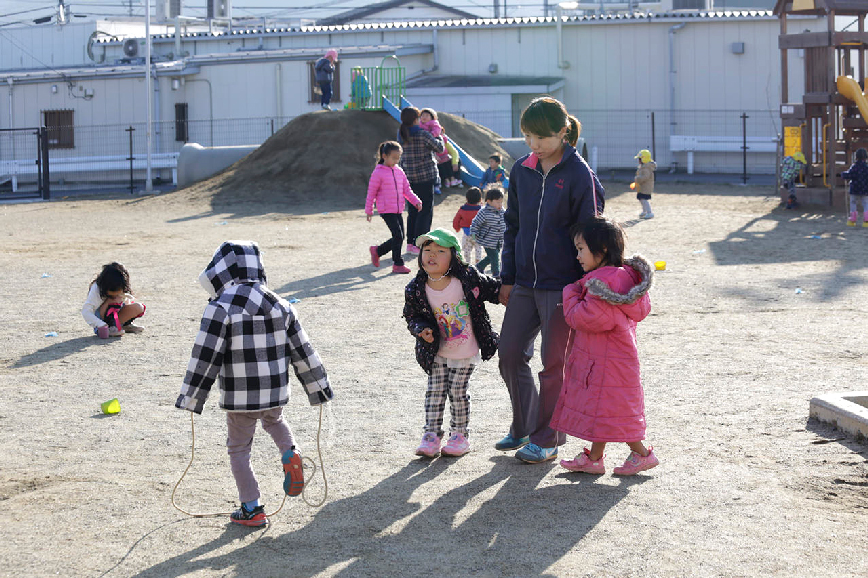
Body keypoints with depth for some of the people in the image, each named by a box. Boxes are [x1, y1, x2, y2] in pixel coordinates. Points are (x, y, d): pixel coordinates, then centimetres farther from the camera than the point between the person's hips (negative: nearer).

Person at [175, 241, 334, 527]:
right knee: (274, 420, 35)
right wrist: (319, 386, 18)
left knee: (239, 449, 13)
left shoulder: (220, 307, -15)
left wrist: (191, 398, -8)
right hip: (275, 392, 5)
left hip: (239, 397, -5)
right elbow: (302, 350, 8)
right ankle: (289, 454, 7)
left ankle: (251, 509, 15)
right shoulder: (278, 304, 3)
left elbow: (205, 356, -16)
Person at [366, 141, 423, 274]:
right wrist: (369, 211, -1)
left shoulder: (399, 172, 12)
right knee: (398, 236, -12)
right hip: (386, 210, -7)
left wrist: (416, 201, 1)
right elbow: (371, 192, -3)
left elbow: (406, 189, 15)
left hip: (398, 210, 7)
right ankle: (398, 265, -2)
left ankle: (377, 250, 26)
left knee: (399, 238, 8)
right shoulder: (378, 173, -8)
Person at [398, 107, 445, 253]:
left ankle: (410, 243, 16)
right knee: (426, 210, 1)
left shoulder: (401, 135, 3)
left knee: (412, 210, 15)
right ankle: (418, 245, -1)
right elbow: (439, 148, -6)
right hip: (425, 175, -6)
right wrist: (439, 138, 15)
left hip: (408, 175, 6)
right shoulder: (423, 135, -15)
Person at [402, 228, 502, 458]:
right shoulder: (415, 290, -12)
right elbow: (412, 316, 0)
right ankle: (431, 435, 11)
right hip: (437, 353, 2)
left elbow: (491, 288, 0)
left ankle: (459, 435, 16)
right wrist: (422, 329, -17)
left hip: (466, 352, -2)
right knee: (435, 391, 2)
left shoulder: (467, 278, -16)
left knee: (457, 391, 1)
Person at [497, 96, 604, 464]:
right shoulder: (522, 171, 7)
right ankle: (523, 427, 26)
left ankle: (547, 440, 15)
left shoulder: (579, 175, -10)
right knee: (510, 354, 8)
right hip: (525, 282, 6)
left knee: (554, 362, 2)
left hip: (562, 284, -6)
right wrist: (508, 278, 11)